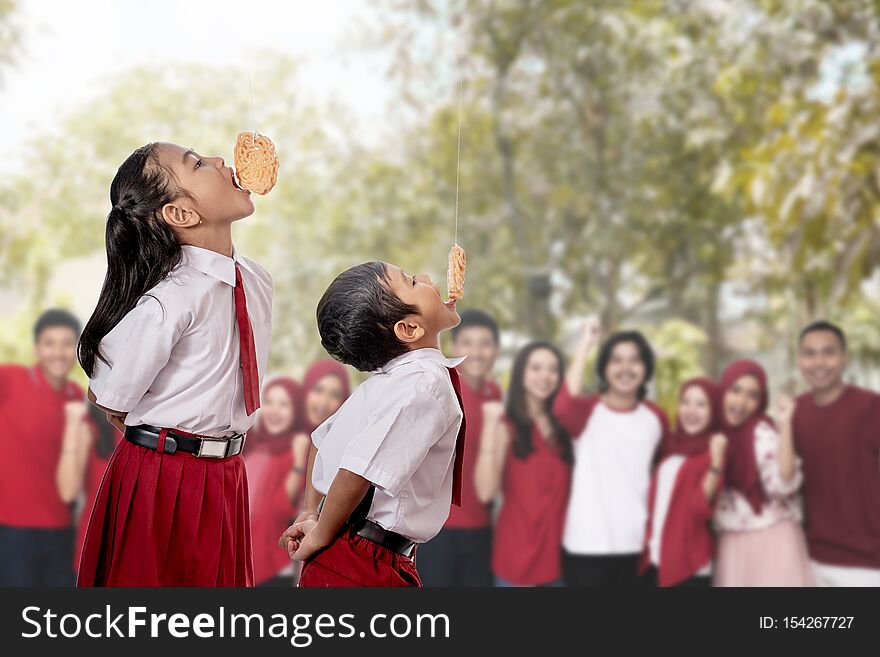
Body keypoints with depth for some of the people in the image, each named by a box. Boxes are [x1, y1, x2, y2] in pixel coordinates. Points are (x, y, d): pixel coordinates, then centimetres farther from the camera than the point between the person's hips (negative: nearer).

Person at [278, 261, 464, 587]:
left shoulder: (389, 380, 9)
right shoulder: (428, 383, -19)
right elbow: (357, 471, -27)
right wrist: (321, 535, -14)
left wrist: (310, 514, 16)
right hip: (367, 570, -9)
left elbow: (322, 439, 21)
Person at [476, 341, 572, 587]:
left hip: (558, 553, 5)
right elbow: (486, 491, -18)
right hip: (518, 556, -5)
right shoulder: (507, 424, -3)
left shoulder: (562, 425, 11)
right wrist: (491, 427, -22)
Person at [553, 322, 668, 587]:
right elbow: (563, 407, -28)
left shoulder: (657, 417, 7)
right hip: (587, 545, -3)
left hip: (638, 545, 4)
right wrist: (584, 346, -22)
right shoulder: (588, 410, -4)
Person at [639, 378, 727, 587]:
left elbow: (701, 506, -18)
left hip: (690, 565, -6)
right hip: (657, 560, 7)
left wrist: (716, 461, -28)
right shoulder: (671, 447, 13)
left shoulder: (714, 450, -6)